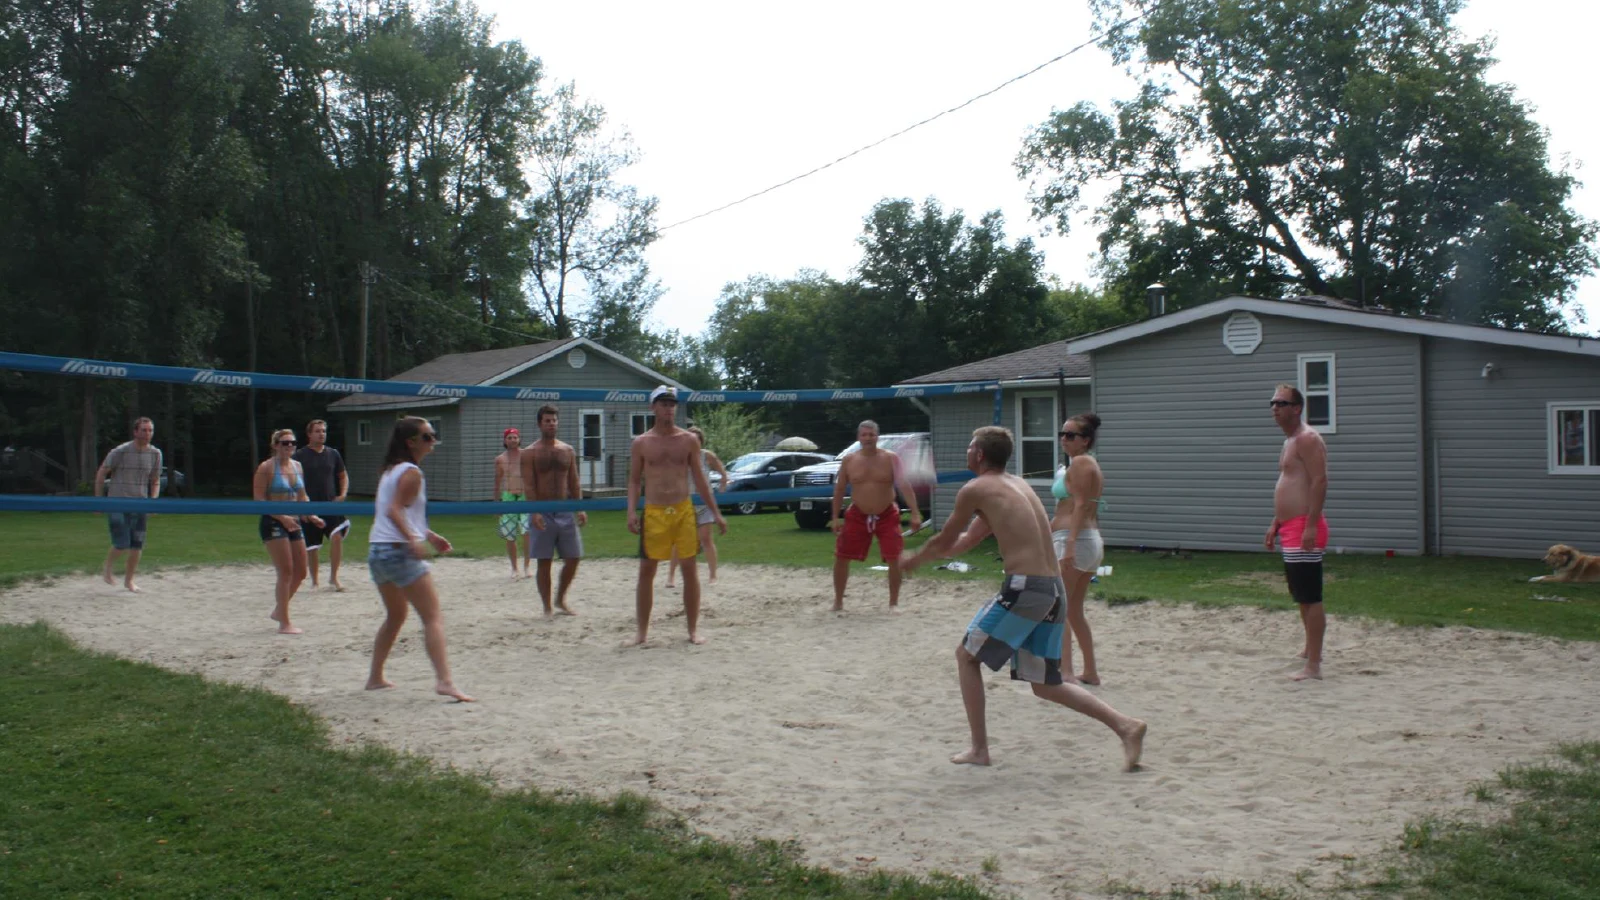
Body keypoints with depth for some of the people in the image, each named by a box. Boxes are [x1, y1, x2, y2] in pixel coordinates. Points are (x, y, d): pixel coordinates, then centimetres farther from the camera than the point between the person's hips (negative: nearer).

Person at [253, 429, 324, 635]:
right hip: (273, 523, -7)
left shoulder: (297, 466, 11)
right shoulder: (266, 468, -9)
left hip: (294, 523, 7)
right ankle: (284, 623, -2)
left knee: (300, 573, 9)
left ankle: (278, 610, 29)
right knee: (286, 572, -9)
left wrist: (311, 516, 5)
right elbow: (259, 500, -14)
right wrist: (282, 517, -22)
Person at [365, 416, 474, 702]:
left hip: (377, 550, 10)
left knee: (395, 615, 25)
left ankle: (375, 677, 29)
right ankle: (444, 680, -24)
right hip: (400, 550, -10)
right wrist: (413, 539, -33)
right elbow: (394, 510, -22)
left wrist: (429, 535, 27)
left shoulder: (390, 470, 19)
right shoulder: (411, 472, -9)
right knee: (433, 617, -12)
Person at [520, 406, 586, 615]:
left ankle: (560, 599, 22)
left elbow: (574, 482, 12)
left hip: (566, 511, 4)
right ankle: (547, 607, 8)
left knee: (574, 557, 3)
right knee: (544, 562, 0)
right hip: (543, 513, -4)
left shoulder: (568, 450, 11)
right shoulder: (530, 453, -2)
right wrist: (534, 512, -20)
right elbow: (528, 486, -9)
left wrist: (580, 509, 2)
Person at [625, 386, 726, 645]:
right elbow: (634, 480, 6)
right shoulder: (641, 443, 4)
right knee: (646, 570, 1)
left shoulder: (689, 440, 5)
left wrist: (715, 513, 5)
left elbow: (699, 479, 8)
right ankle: (642, 631, 11)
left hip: (684, 511, 1)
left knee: (690, 569, 2)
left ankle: (693, 629, 12)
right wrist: (632, 511, -8)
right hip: (653, 513, 0)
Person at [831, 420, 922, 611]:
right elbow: (839, 489, 6)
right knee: (841, 557, 2)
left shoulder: (890, 458, -10)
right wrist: (835, 517, 3)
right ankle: (838, 601, 17)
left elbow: (904, 485, -17)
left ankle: (894, 603, 11)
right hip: (858, 516, 2)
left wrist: (915, 513, -26)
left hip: (887, 516, -2)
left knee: (894, 559, -5)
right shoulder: (849, 461, -3)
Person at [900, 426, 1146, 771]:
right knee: (1045, 685, 15)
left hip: (1024, 587, -8)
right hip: (1054, 588, 8)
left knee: (967, 656, 10)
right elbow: (969, 538, 34)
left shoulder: (974, 490, -1)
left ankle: (979, 749, 9)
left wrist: (912, 560, 27)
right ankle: (1126, 725, 4)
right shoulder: (1017, 484, 23)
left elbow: (944, 542, 9)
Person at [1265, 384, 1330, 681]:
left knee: (1310, 598, -10)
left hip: (1304, 527, -11)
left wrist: (1310, 526, -26)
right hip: (1290, 528, 11)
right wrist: (1276, 523, 23)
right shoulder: (1289, 441, 20)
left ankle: (1313, 666, -11)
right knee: (1301, 596, 20)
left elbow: (1320, 481, -20)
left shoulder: (1307, 439, -12)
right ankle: (1311, 650, 33)